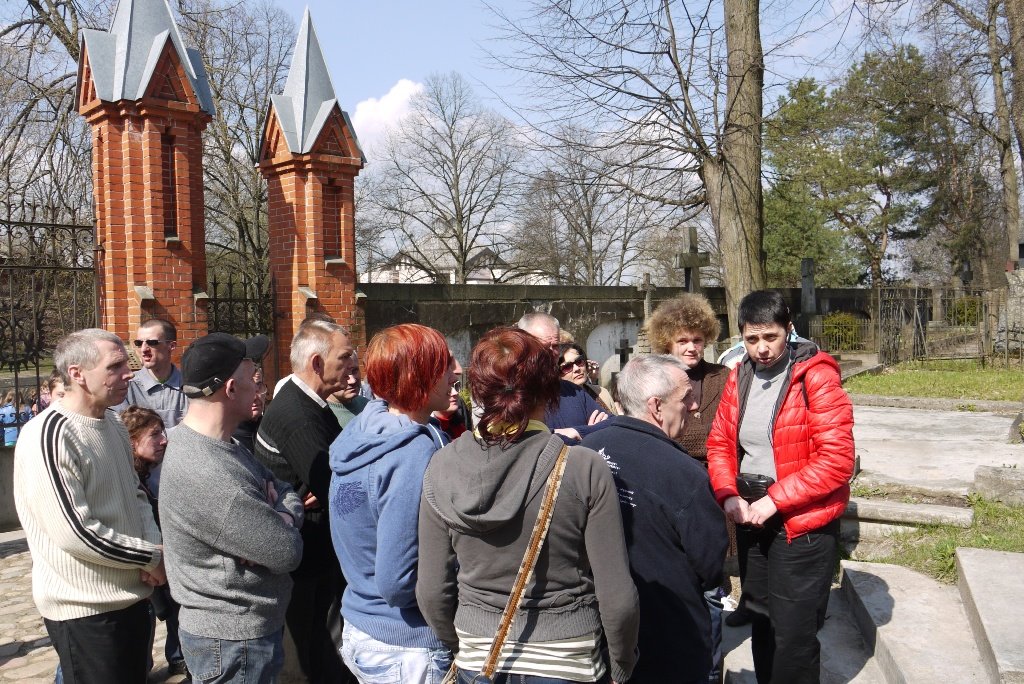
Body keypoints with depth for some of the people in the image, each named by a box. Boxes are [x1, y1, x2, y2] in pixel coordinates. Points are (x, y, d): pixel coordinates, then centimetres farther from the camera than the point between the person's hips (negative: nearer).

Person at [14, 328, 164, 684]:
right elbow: (74, 533, -25)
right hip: (85, 609, -8)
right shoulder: (47, 436, -21)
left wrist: (154, 546, -5)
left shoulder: (112, 424, 7)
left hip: (133, 594, 8)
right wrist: (152, 557, -15)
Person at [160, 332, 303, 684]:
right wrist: (283, 523, -6)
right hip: (233, 644, -9)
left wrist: (283, 516, -12)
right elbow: (287, 552, -26)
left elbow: (287, 491, 8)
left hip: (248, 626, 9)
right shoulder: (207, 476, -30)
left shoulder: (218, 444, 2)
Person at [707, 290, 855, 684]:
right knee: (761, 623, 20)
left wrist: (774, 500, -19)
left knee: (793, 636, 0)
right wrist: (728, 495, -9)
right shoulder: (740, 377, 5)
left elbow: (837, 459, -19)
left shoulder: (816, 377, -14)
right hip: (751, 519, 6)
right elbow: (720, 442, 8)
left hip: (803, 524, -6)